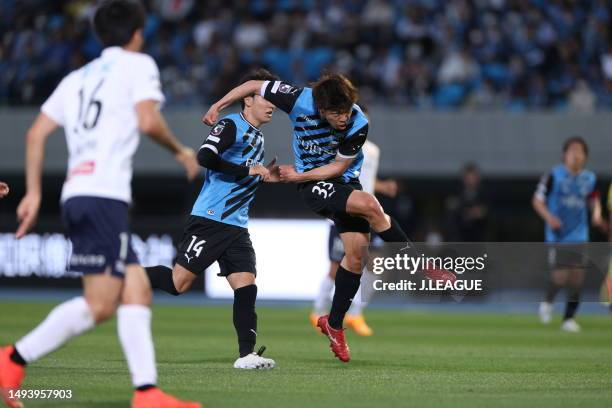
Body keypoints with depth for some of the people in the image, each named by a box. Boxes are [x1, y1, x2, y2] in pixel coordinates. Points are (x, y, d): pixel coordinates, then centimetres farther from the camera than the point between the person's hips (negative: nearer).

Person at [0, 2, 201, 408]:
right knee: (99, 304, -11)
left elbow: (37, 133, 18)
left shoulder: (77, 78, 24)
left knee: (138, 291, 6)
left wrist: (33, 192, 19)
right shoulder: (138, 64, 5)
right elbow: (148, 120, -11)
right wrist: (181, 151, 6)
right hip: (104, 195, -8)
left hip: (76, 194, 8)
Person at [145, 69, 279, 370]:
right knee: (178, 283, -9)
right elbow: (205, 157, -24)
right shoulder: (231, 125, -8)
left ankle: (246, 354, -8)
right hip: (209, 220, -8)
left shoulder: (257, 137, 20)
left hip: (236, 226, 8)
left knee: (247, 286, -6)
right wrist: (250, 169, -19)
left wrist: (265, 176, 17)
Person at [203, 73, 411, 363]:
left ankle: (334, 323, 14)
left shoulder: (358, 124, -22)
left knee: (357, 252, -3)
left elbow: (339, 166, -11)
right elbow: (254, 86, -11)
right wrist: (218, 106, -12)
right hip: (313, 185, -3)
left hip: (344, 182, 3)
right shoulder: (300, 100, -25)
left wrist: (300, 176, -18)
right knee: (370, 205, -27)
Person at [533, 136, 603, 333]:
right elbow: (537, 200, -3)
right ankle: (547, 302, 21)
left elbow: (593, 199, 22)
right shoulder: (554, 176, -7)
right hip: (558, 236, -4)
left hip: (579, 236, 4)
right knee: (560, 276, -11)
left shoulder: (589, 178, 6)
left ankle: (569, 319, 12)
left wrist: (597, 213, 1)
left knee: (577, 277, 0)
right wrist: (549, 217, -19)